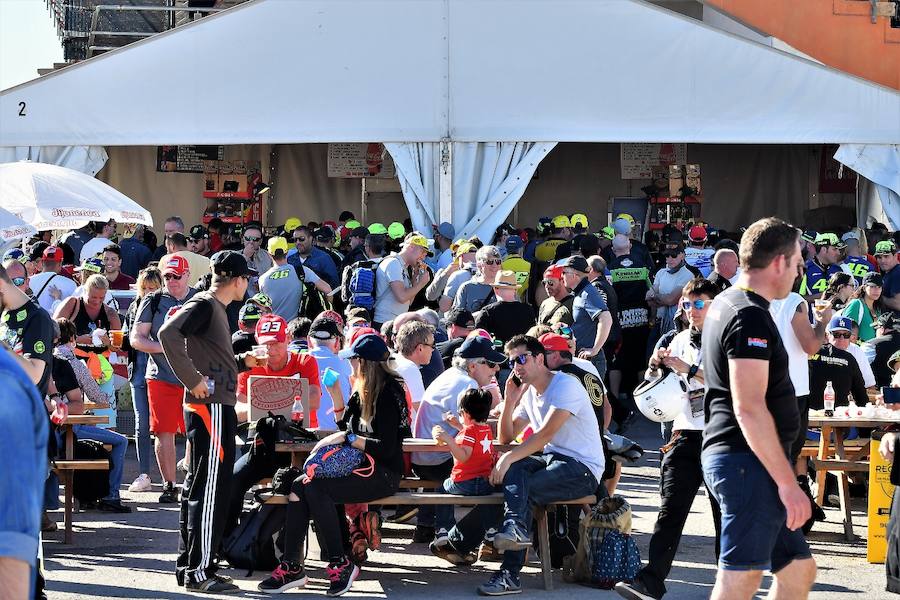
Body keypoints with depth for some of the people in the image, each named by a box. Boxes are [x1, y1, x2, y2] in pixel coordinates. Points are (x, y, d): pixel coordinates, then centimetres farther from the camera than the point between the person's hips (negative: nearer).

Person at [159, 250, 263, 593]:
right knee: (209, 490, -8)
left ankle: (187, 566, 19)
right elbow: (168, 334, -26)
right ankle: (199, 572, -6)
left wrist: (243, 363, 23)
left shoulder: (215, 308, 18)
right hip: (210, 407, -10)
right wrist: (193, 380, -24)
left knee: (197, 488, 13)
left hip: (215, 408, 10)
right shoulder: (204, 305, -10)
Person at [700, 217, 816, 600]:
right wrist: (787, 482, -22)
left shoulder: (723, 305, 17)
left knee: (798, 568, 14)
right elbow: (749, 407, -22)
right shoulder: (751, 316, -15)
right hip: (749, 460, -11)